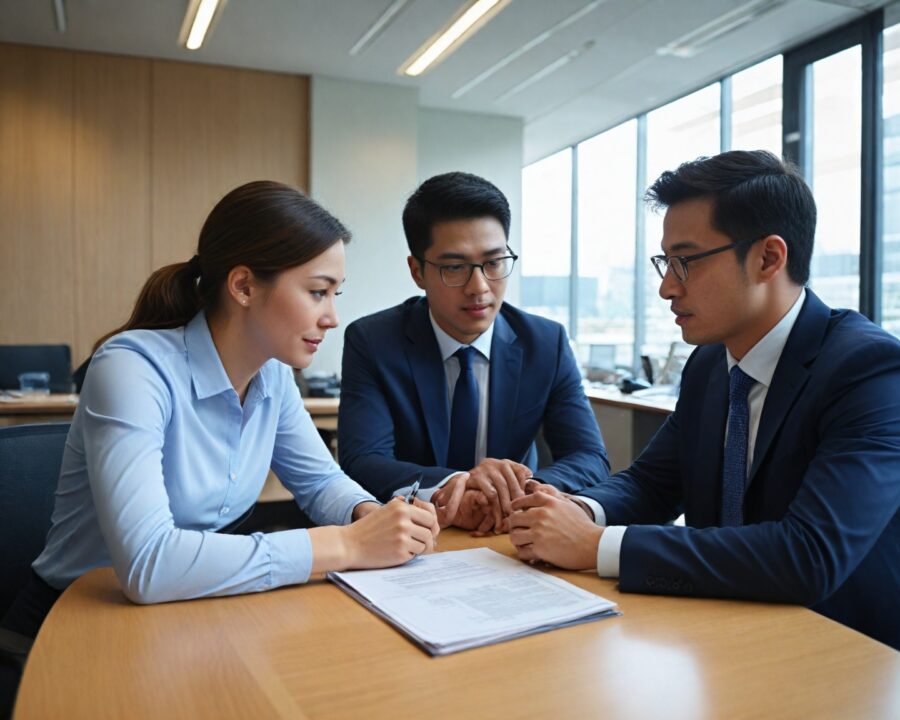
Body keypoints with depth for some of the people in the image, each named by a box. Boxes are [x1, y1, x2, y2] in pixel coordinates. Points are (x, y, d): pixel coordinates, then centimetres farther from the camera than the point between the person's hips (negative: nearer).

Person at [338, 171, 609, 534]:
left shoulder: (547, 343, -3)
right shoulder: (370, 341, -9)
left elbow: (592, 461, -6)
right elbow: (361, 463, -17)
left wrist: (519, 494, -27)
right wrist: (451, 485, -36)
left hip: (510, 540, 3)